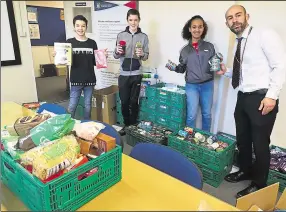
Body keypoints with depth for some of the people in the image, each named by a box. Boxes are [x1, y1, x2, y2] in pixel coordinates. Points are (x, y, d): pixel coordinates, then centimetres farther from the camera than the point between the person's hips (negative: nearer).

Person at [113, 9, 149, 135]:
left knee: (134, 101, 6)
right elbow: (115, 56, 6)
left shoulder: (144, 37, 3)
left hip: (136, 74, -1)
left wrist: (142, 54, -19)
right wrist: (117, 52, -16)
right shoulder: (121, 35, 5)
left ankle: (133, 125, 22)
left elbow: (146, 56, 3)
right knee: (124, 102, 6)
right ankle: (126, 124, 23)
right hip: (123, 74, 1)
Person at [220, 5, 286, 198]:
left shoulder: (265, 35, -9)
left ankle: (259, 184, 25)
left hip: (262, 99, -8)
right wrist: (227, 72, 6)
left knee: (260, 144, 5)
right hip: (243, 98, 8)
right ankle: (245, 171, 42)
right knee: (242, 139, 19)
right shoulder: (239, 43, 13)